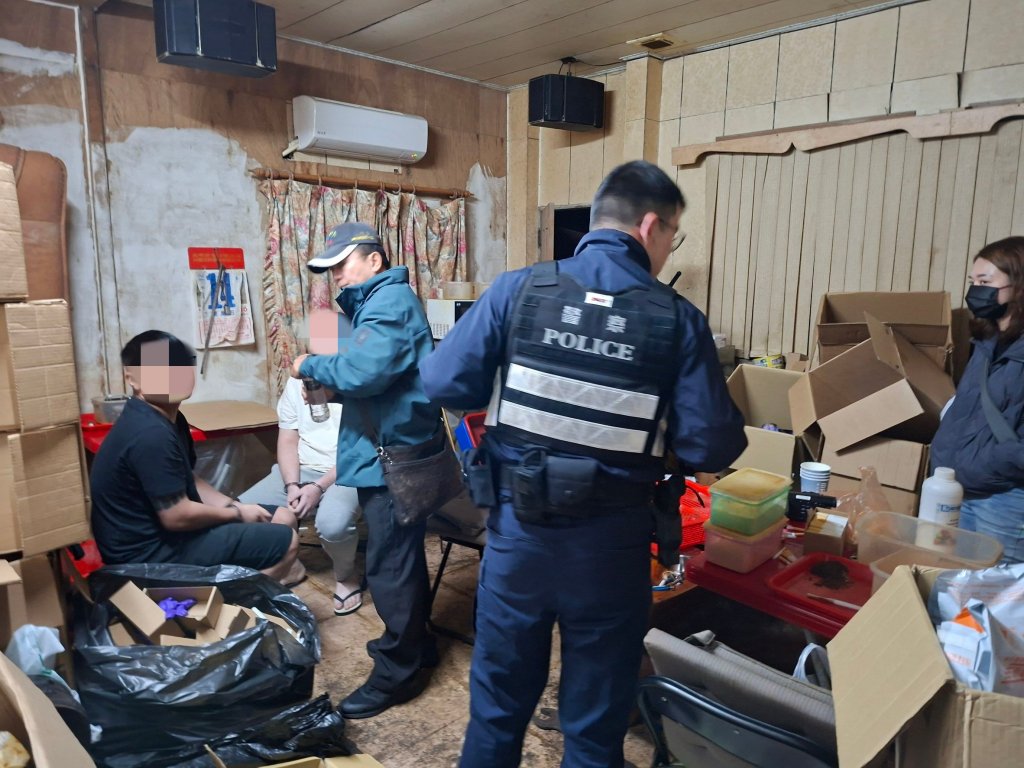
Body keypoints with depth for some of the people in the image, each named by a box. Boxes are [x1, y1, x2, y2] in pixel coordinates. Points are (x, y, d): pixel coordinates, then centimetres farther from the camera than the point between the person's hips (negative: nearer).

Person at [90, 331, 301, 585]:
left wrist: (235, 506, 0)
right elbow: (177, 516, -25)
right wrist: (237, 513, -9)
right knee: (286, 541, -10)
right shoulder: (151, 434, -27)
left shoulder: (169, 417, 5)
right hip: (150, 551, -10)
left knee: (283, 518, 12)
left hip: (159, 531, 10)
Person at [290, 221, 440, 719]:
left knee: (389, 565, -1)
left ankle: (397, 672, 13)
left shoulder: (390, 303, -16)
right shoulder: (379, 301, 17)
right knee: (402, 557, 21)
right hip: (390, 452, 11)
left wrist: (312, 366, -12)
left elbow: (363, 371, -28)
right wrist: (327, 386, 5)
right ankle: (414, 642, 37)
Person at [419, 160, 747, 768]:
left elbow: (443, 384, -8)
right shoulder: (678, 319, -10)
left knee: (498, 703, 23)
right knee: (596, 719, 20)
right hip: (609, 544, -1)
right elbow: (713, 450, -11)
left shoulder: (519, 289, -7)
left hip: (519, 530, 2)